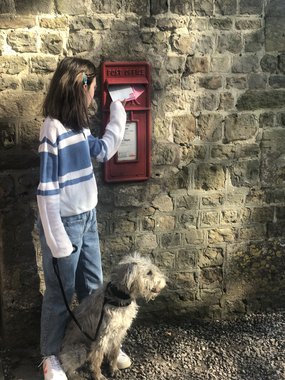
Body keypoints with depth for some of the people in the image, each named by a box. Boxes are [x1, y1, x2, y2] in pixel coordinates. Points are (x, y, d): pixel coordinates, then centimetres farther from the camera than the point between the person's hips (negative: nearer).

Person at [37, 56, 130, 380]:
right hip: (65, 223, -8)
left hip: (87, 219, 8)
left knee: (93, 288, 19)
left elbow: (102, 151, 22)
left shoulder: (78, 124, 3)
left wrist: (118, 117, 21)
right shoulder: (53, 130, -21)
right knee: (60, 295, 9)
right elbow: (47, 190, -20)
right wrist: (57, 240, -19)